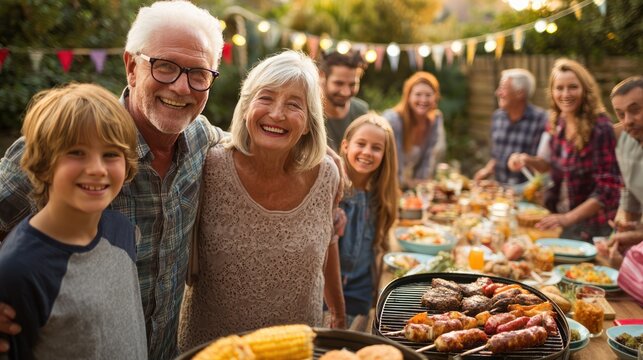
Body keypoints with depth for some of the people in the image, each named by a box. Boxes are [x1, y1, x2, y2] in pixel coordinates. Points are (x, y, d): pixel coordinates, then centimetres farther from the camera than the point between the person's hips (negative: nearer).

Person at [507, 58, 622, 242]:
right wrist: (528, 161, -5)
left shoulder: (600, 128, -21)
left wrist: (568, 218, -27)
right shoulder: (556, 123, -2)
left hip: (591, 226, -6)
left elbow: (607, 188, -22)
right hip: (559, 217, 6)